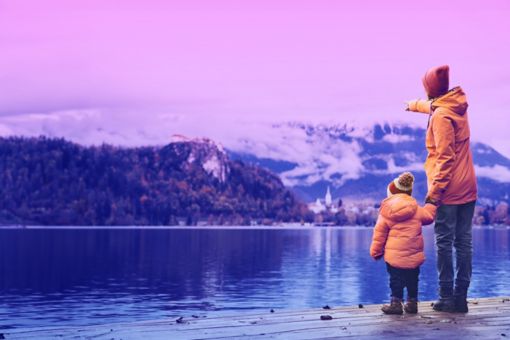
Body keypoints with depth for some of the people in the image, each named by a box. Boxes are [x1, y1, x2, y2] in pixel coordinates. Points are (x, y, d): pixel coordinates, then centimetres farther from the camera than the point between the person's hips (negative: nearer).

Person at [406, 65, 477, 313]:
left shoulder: (440, 115, -14)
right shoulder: (457, 106, 11)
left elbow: (445, 157, -20)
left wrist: (434, 191, -19)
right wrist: (415, 105, 55)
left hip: (448, 190, -8)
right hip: (468, 188, 8)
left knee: (444, 243, -2)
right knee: (464, 242, 7)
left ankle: (447, 297, 0)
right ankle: (461, 297, 11)